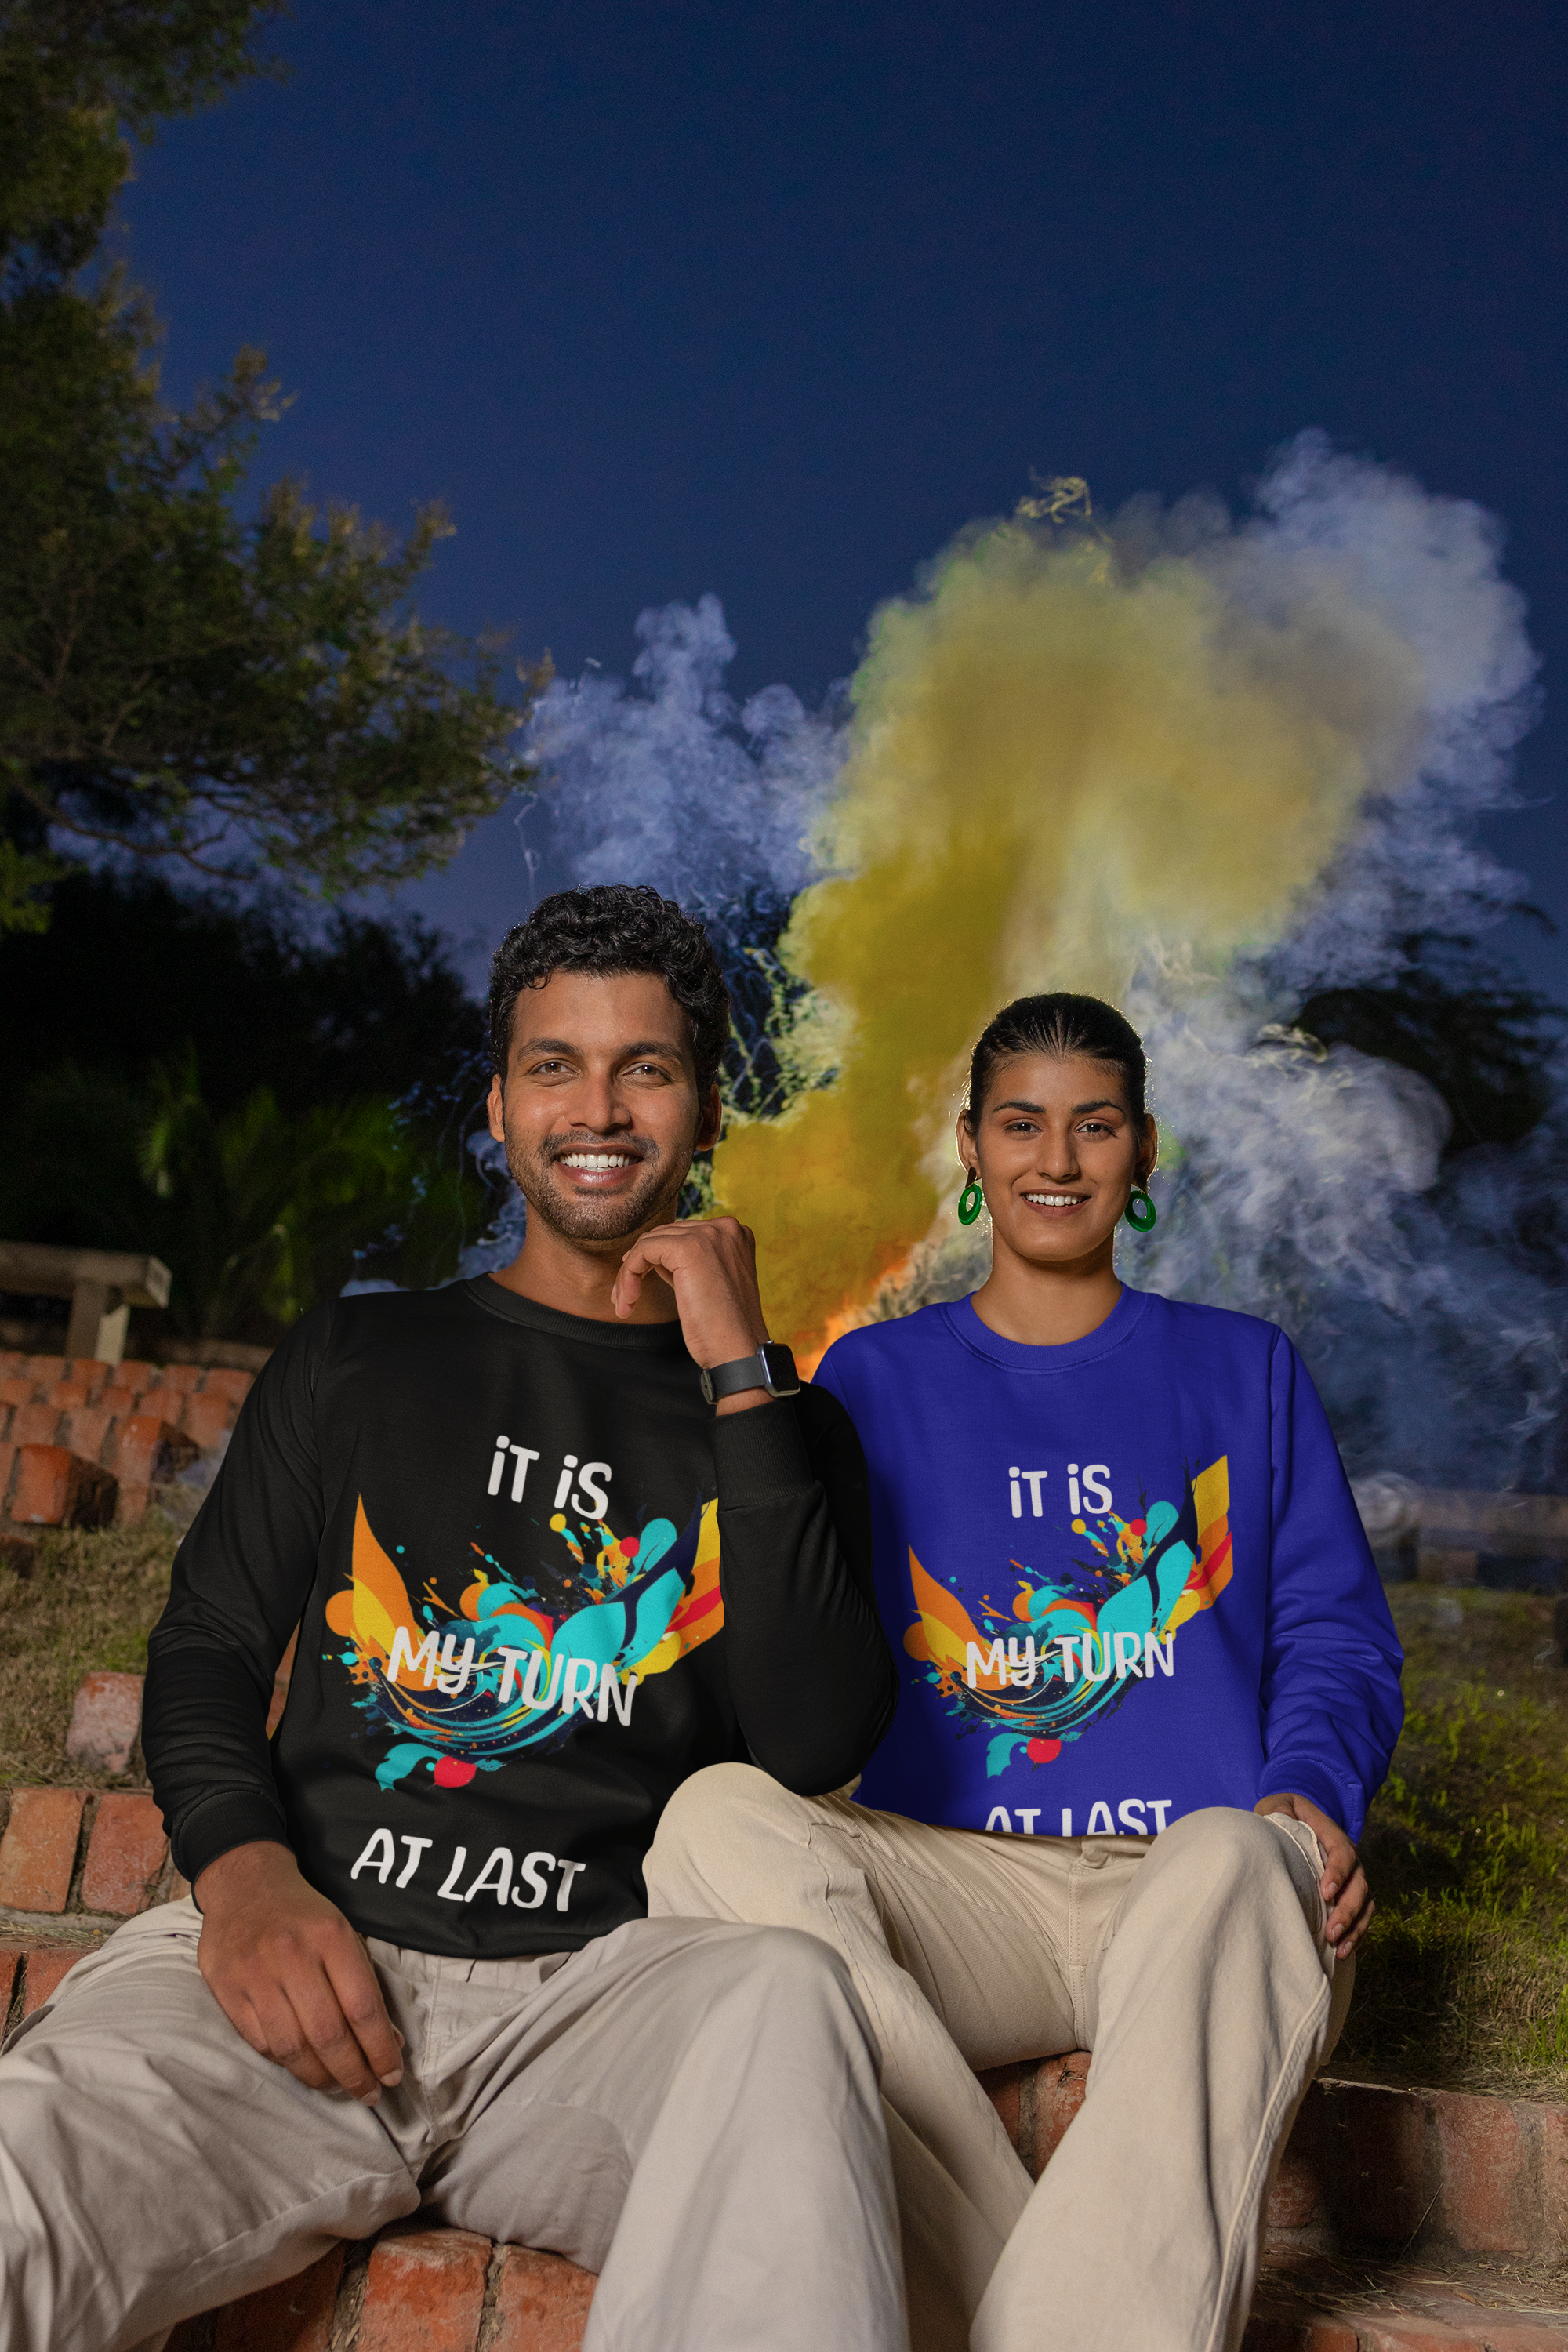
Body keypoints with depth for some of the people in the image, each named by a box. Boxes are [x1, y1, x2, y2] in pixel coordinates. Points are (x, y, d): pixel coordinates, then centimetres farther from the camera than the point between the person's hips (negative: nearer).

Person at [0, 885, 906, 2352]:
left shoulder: (782, 1421, 16)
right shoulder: (355, 1360, 21)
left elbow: (818, 1747, 0)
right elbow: (206, 1647, 16)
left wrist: (741, 1375, -3)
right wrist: (242, 1869, -7)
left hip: (600, 1981, 1)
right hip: (303, 1954, 0)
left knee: (789, 1995, -36)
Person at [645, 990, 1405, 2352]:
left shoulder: (1243, 1371, 21)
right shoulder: (878, 1379, 20)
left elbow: (1335, 1633, 15)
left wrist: (1311, 1797, -8)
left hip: (1192, 1878, -1)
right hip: (959, 1887, 1)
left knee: (1232, 1862, -39)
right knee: (718, 1816, -32)